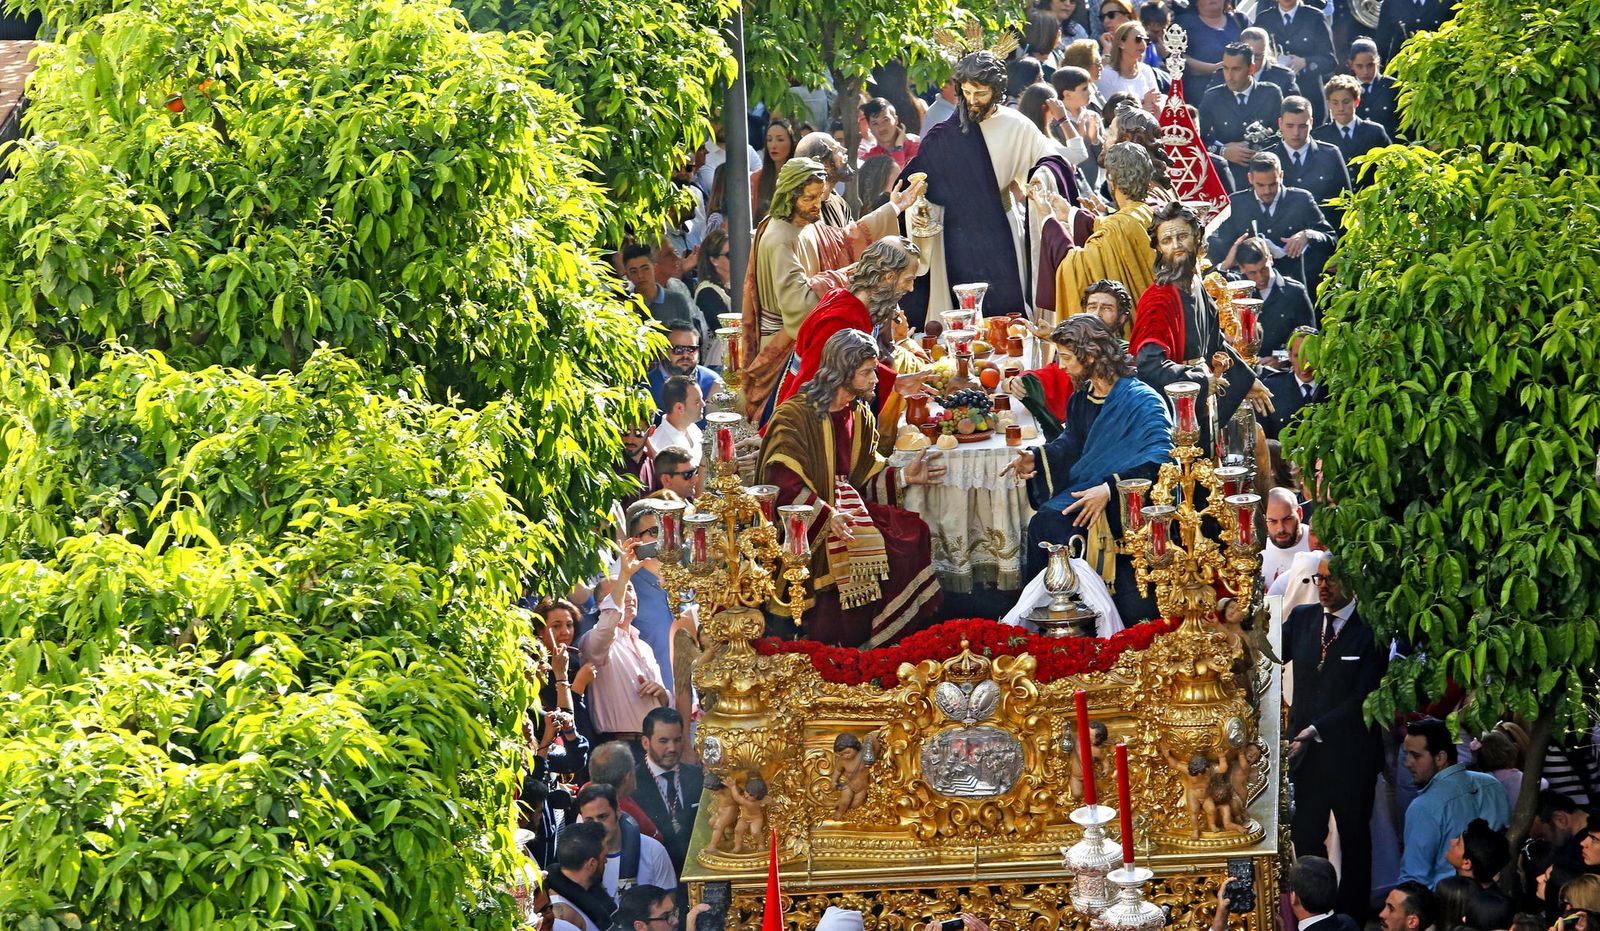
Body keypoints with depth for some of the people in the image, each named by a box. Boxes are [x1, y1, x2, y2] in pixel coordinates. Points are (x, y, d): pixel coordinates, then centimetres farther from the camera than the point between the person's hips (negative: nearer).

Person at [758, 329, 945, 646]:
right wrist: (827, 515, -32)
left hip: (846, 506, 7)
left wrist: (902, 476, -1)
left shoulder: (861, 417, 11)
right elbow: (784, 481, -21)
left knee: (912, 532, -12)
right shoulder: (795, 415, -13)